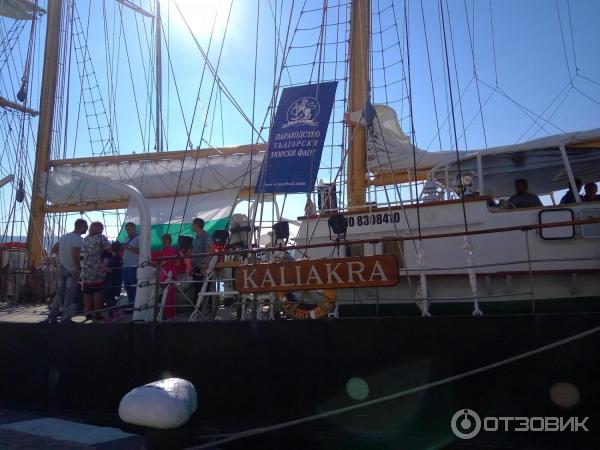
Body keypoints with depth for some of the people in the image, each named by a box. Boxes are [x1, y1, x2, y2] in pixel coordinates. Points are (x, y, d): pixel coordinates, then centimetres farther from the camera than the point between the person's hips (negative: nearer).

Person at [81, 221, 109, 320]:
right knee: (98, 291, -1)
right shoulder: (101, 238, -2)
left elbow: (83, 252, 11)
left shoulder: (85, 239, 12)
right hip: (98, 267, -4)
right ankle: (97, 314, -1)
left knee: (87, 292, 6)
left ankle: (88, 313, 9)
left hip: (86, 267, 5)